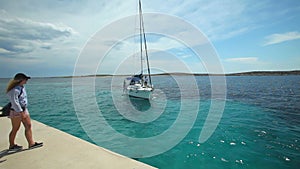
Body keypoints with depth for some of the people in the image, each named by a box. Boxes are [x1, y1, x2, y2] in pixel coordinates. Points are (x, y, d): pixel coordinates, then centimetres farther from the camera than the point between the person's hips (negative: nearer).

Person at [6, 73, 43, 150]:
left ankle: (31, 143, 9)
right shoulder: (14, 90, -20)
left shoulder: (22, 87, 8)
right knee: (15, 129, 6)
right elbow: (15, 102, -25)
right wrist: (21, 113, -26)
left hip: (24, 110, 9)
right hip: (16, 112, -9)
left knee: (28, 126, 5)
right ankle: (12, 146, 25)